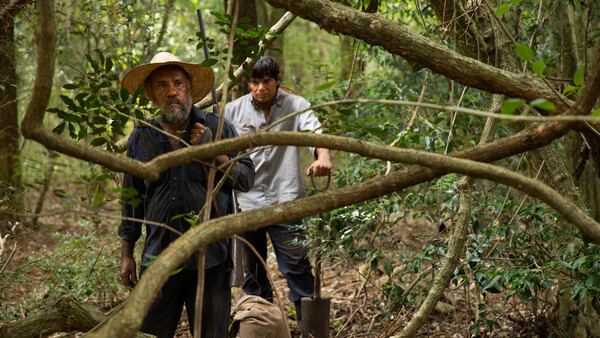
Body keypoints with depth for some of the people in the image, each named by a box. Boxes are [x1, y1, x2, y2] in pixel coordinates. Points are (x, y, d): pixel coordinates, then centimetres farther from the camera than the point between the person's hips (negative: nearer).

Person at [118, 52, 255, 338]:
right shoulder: (141, 138, 7)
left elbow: (246, 180, 1)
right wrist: (126, 255, 13)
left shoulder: (217, 128, 1)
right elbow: (132, 200, 14)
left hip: (209, 259, -1)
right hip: (158, 260, 2)